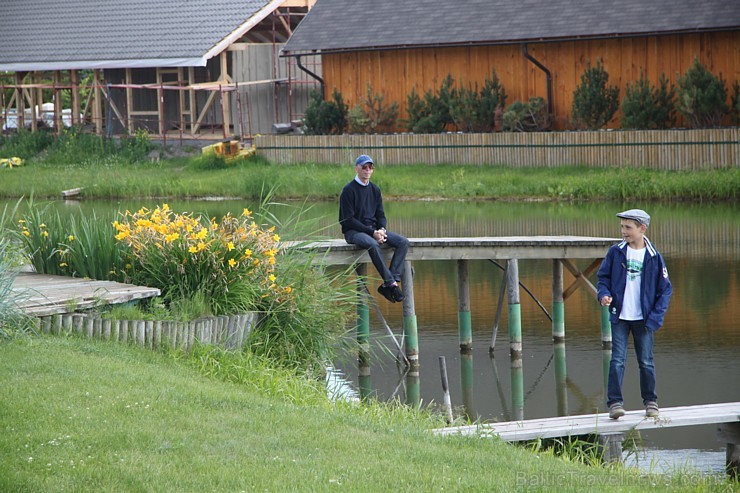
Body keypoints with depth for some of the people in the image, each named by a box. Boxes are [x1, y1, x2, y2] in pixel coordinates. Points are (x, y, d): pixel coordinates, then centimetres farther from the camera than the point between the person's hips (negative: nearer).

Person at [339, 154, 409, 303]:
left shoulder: (375, 190, 14)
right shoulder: (349, 190, -7)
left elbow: (380, 214, 15)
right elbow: (348, 219, -13)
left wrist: (382, 230, -9)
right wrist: (372, 232, -19)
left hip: (374, 229, 7)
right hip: (354, 231, -7)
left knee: (403, 242, -14)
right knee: (372, 244, -38)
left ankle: (387, 285, -24)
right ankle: (391, 283, -34)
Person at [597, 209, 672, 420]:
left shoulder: (654, 257, -3)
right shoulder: (616, 252, 0)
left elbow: (665, 290, 1)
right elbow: (604, 276, 11)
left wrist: (655, 317, -7)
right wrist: (604, 294, -10)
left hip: (644, 319, 0)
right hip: (619, 317, 1)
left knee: (646, 362, 7)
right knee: (617, 360, -7)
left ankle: (650, 401, 21)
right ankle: (615, 402, -5)